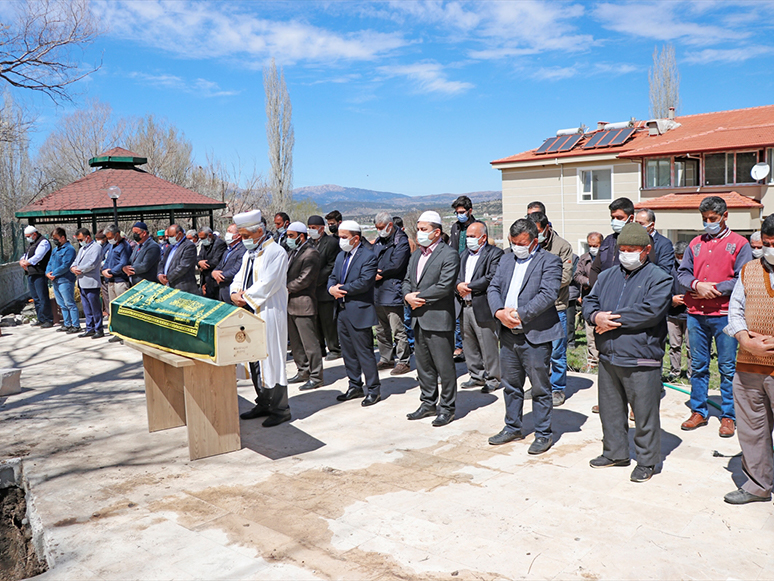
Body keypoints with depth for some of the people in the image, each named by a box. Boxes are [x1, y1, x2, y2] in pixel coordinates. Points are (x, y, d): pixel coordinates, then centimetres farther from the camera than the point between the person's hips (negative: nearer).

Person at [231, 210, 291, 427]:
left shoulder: (276, 252, -11)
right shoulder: (249, 254, 17)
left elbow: (267, 284, -19)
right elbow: (239, 278, 15)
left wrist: (245, 298, -13)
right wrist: (235, 293, -5)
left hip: (269, 314, -9)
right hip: (250, 313, 9)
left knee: (270, 359, -6)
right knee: (255, 360, 13)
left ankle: (280, 409, 3)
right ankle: (264, 404, 24)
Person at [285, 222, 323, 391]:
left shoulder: (311, 253, -13)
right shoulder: (293, 252, 16)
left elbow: (304, 279, -19)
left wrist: (286, 288, -12)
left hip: (303, 304, -10)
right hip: (290, 304, 10)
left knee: (310, 343, -4)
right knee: (295, 342, 17)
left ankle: (316, 377, 4)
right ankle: (303, 372, 29)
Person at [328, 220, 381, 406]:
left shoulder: (368, 256, -11)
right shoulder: (341, 256, 16)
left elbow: (364, 283, -20)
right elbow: (332, 277, 16)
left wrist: (341, 289, -12)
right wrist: (332, 288, -7)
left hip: (359, 312, -8)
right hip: (342, 311, 8)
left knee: (364, 352, -3)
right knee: (348, 352, 15)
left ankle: (373, 390, 8)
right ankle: (355, 387, 27)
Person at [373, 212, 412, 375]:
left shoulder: (401, 242, -8)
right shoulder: (378, 241, 17)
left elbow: (396, 265, -16)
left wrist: (379, 274, -7)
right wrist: (374, 272, -6)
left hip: (393, 291, -8)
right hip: (378, 292, 8)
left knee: (398, 330, -6)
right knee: (382, 330, 15)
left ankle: (404, 362, 3)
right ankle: (386, 360, 26)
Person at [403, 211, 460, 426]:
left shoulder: (449, 254, -9)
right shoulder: (416, 255, 17)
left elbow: (445, 286, -18)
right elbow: (407, 281, 17)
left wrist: (419, 297, -12)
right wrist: (408, 295, -5)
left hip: (438, 319, -8)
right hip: (418, 318, 8)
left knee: (444, 366, 1)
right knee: (423, 364, 15)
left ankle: (447, 408, 13)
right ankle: (428, 403, 28)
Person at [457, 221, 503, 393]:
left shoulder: (494, 253, -5)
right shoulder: (464, 255, 20)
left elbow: (492, 278, -17)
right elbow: (457, 276, 15)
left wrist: (468, 287, -13)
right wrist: (459, 285, -8)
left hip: (483, 307, -7)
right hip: (465, 307, 7)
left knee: (488, 345, -1)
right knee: (469, 345, 13)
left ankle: (492, 379, 12)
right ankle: (477, 376, 27)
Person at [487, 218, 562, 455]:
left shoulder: (549, 261, -6)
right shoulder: (506, 260, 14)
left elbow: (548, 294, -18)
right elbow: (493, 288, 8)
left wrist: (519, 314, -20)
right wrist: (499, 312, -10)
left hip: (536, 336, -6)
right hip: (508, 335, 6)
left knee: (540, 388, 5)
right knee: (511, 385, 17)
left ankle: (543, 434, 19)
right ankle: (512, 428, 32)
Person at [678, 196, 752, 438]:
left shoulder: (739, 243, 1)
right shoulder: (696, 243, 13)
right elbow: (682, 272, 9)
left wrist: (714, 289, -13)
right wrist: (697, 285, -10)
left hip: (724, 314, -4)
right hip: (696, 313, 4)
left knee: (728, 368, 2)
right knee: (698, 366, 10)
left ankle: (728, 416, 13)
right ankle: (698, 411, 20)